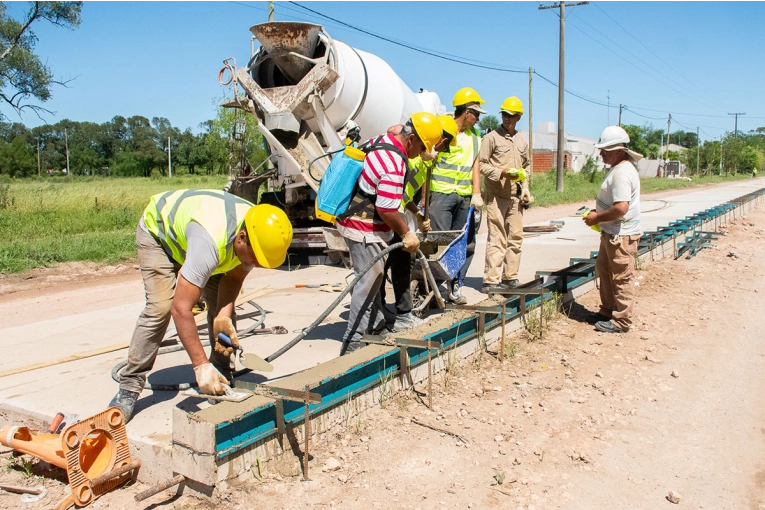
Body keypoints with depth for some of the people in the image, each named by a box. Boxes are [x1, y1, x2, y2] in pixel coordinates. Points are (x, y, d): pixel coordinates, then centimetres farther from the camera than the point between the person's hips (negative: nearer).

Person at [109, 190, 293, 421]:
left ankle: (223, 378, 3)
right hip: (158, 228, -6)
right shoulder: (211, 242, -47)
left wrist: (223, 317, -30)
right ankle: (129, 387, -8)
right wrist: (201, 366, -44)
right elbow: (180, 308, -46)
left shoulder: (257, 235, -26)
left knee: (221, 306, -9)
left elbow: (233, 277, -12)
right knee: (160, 308, -20)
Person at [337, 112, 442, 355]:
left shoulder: (382, 140, 5)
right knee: (369, 283, -4)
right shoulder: (394, 165, -25)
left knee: (373, 278, 20)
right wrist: (406, 234, -11)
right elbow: (386, 210, -24)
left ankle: (377, 326, 34)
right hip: (365, 230, -10)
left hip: (353, 219, 10)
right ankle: (352, 346, 1)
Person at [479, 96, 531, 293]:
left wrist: (525, 188, 9)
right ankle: (490, 280, -5)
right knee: (497, 238, -8)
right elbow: (481, 165, -6)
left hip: (516, 196, 6)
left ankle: (510, 277, 16)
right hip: (496, 195, -6)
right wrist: (501, 172, -18)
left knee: (515, 237, 7)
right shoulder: (491, 138, -2)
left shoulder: (522, 141, 17)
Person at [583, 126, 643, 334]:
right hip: (612, 232, 11)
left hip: (621, 234, -11)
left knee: (621, 277, -2)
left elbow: (621, 208, -30)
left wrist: (597, 218, -18)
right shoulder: (618, 168, 12)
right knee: (604, 270, 20)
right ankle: (608, 311, 33)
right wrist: (598, 212, 11)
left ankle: (622, 321, 7)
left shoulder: (622, 173, -22)